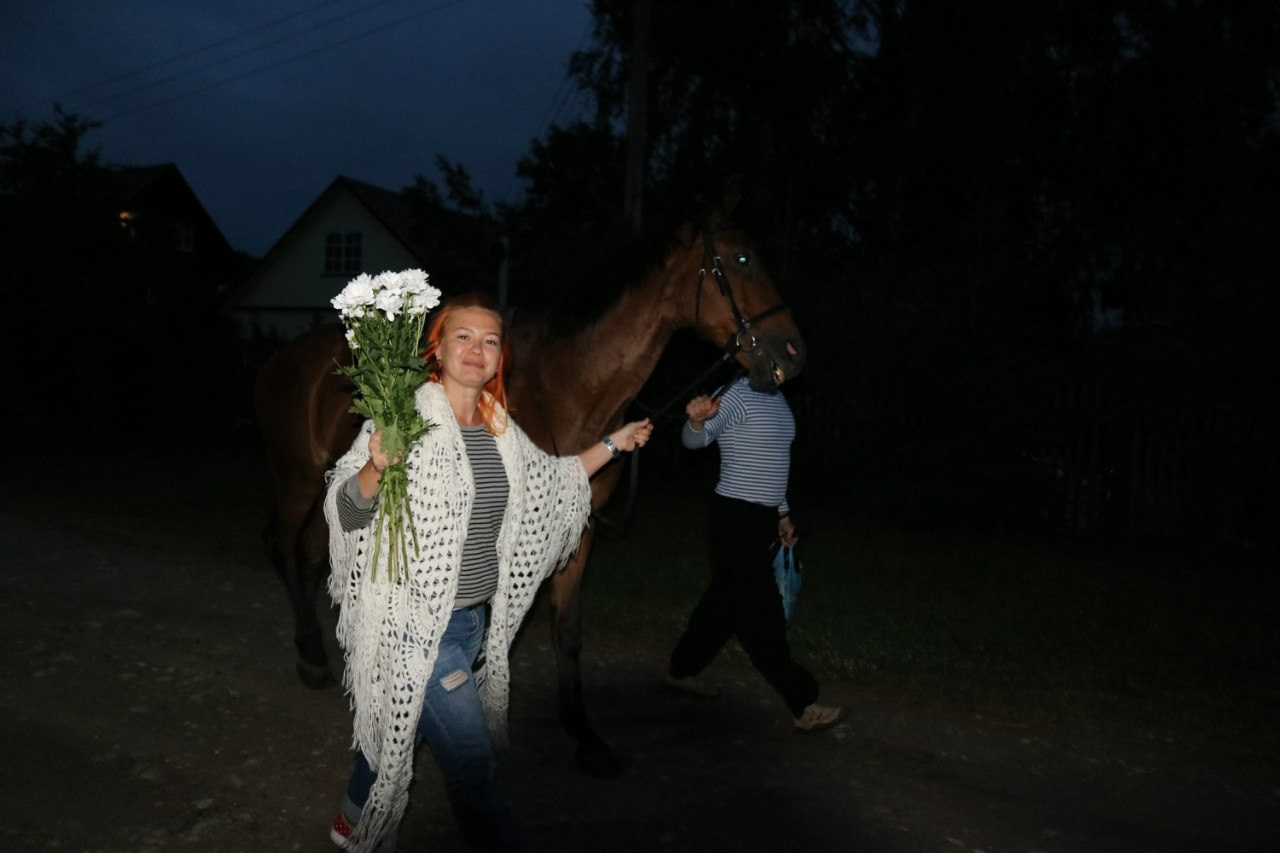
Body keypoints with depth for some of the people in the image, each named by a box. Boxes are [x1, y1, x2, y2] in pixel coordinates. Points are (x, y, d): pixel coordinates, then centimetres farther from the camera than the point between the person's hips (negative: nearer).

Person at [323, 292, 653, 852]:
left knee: (399, 724, 25)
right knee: (472, 761, -3)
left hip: (476, 617, 7)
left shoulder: (500, 429, 4)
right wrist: (375, 469, -37)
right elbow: (347, 511, -17)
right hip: (418, 622, -7)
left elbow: (550, 484, 19)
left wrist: (613, 445, 17)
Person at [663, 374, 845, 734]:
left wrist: (782, 514, 23)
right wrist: (697, 420, -46)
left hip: (762, 515, 9)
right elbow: (695, 439, -23)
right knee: (762, 612, -2)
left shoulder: (777, 397, 12)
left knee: (727, 598, 18)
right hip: (737, 515, -9)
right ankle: (803, 704, 4)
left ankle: (682, 670, 34)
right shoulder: (738, 395, -15)